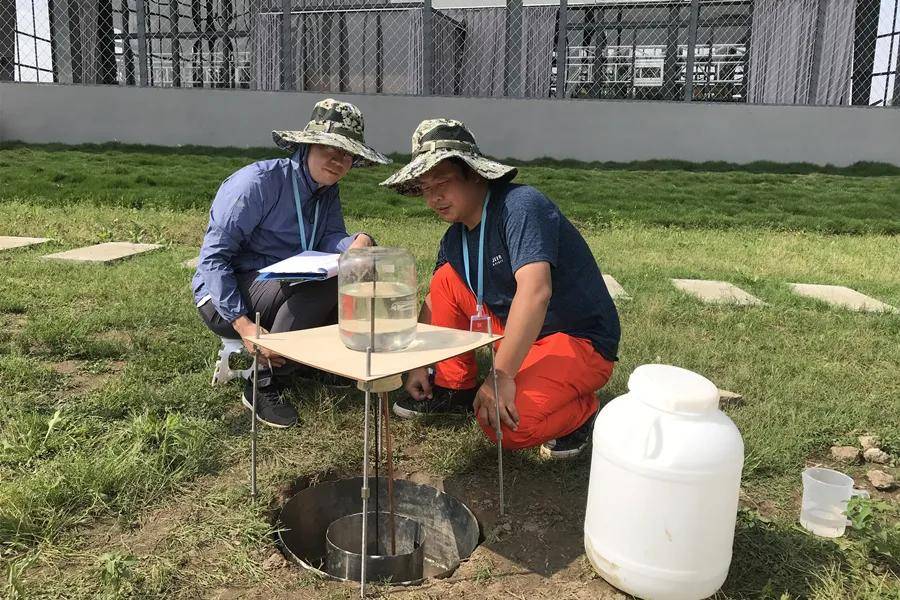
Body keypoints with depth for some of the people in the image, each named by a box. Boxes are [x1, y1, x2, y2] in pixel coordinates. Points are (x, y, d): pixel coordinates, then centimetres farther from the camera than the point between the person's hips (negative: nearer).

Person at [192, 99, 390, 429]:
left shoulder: (329, 192, 6)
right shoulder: (258, 182, -19)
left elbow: (330, 239, -10)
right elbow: (213, 257, -21)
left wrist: (357, 242, -35)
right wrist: (244, 325, -29)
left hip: (288, 288, 7)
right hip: (223, 297, -7)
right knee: (323, 283, -32)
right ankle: (264, 387, -20)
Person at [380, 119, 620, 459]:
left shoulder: (520, 205, -23)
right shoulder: (455, 238, 4)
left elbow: (535, 292, -35)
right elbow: (436, 301, 17)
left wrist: (501, 376, -36)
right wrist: (416, 365, 12)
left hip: (581, 342, -8)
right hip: (519, 334, 8)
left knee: (505, 424, -30)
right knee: (447, 278, 1)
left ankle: (578, 411, 1)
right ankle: (454, 387, 13)